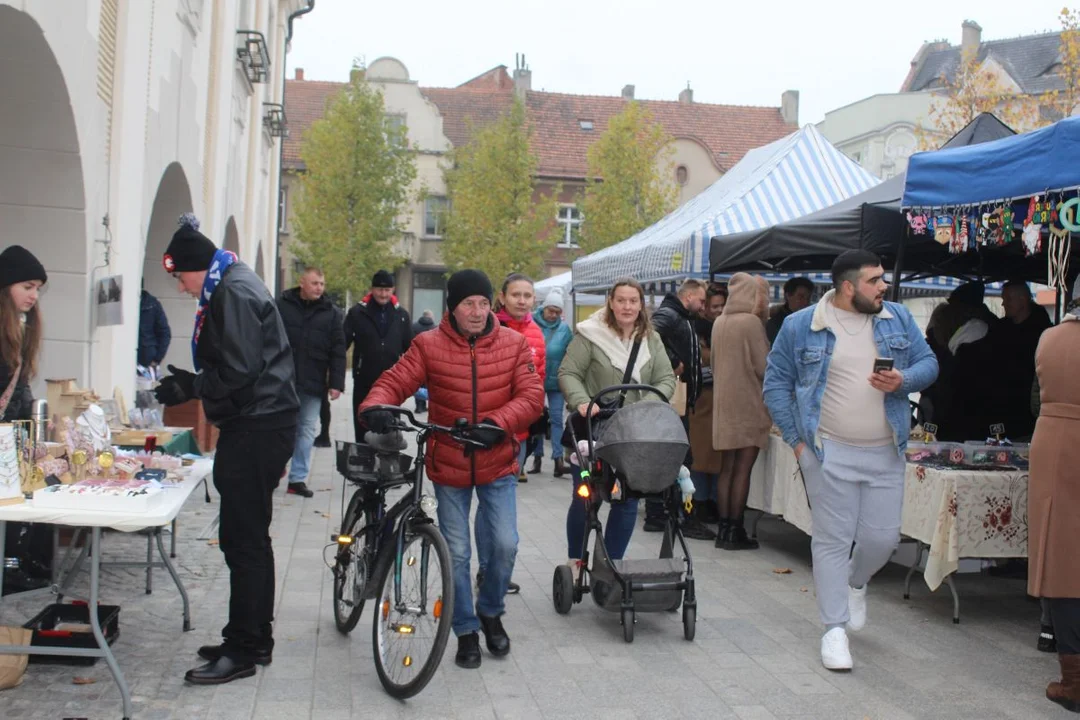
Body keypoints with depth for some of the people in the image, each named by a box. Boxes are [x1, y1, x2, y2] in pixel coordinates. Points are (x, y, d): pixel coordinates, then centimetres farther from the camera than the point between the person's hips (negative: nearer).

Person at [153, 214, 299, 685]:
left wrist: (191, 386, -11)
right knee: (245, 537, 15)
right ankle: (252, 640, 24)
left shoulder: (234, 294, -15)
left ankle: (244, 649, 0)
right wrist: (189, 383, 13)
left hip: (257, 429, -11)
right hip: (254, 424, 11)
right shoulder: (227, 289, 18)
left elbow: (238, 373, -21)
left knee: (244, 540, -6)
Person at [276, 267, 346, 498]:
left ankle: (298, 478, 11)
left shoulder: (331, 313, 5)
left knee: (307, 431, 4)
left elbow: (338, 351, 4)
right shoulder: (282, 305, 2)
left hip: (313, 384, 1)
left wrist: (336, 383, -3)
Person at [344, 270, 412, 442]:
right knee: (362, 427, 7)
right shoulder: (357, 312, -1)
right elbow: (343, 343, -3)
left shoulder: (401, 315, 6)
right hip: (364, 382, -1)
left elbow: (409, 349, 11)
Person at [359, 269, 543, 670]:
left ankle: (490, 612, 21)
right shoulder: (429, 346, -5)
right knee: (456, 553, 5)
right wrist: (376, 406, -33)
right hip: (449, 467, 0)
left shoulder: (513, 344, -4)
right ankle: (466, 632, 23)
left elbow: (532, 396, -10)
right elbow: (395, 382, -10)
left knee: (504, 544, -9)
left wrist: (497, 423, -26)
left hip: (498, 464, 0)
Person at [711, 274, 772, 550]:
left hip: (724, 403, 7)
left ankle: (724, 528, 14)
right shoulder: (751, 322, -14)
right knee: (743, 469, -2)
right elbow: (763, 366, -11)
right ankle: (735, 531, 0)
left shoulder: (719, 323, 8)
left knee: (727, 468, 11)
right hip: (748, 405, -7)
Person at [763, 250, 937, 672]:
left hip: (886, 453, 3)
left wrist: (903, 380, -11)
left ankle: (856, 583, 39)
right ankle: (834, 628, 11)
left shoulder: (899, 320, 6)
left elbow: (928, 363, 12)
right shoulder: (801, 327, -3)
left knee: (883, 536, 5)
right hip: (829, 452, -3)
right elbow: (776, 384, 2)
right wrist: (796, 440, -4)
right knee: (833, 540, 1)